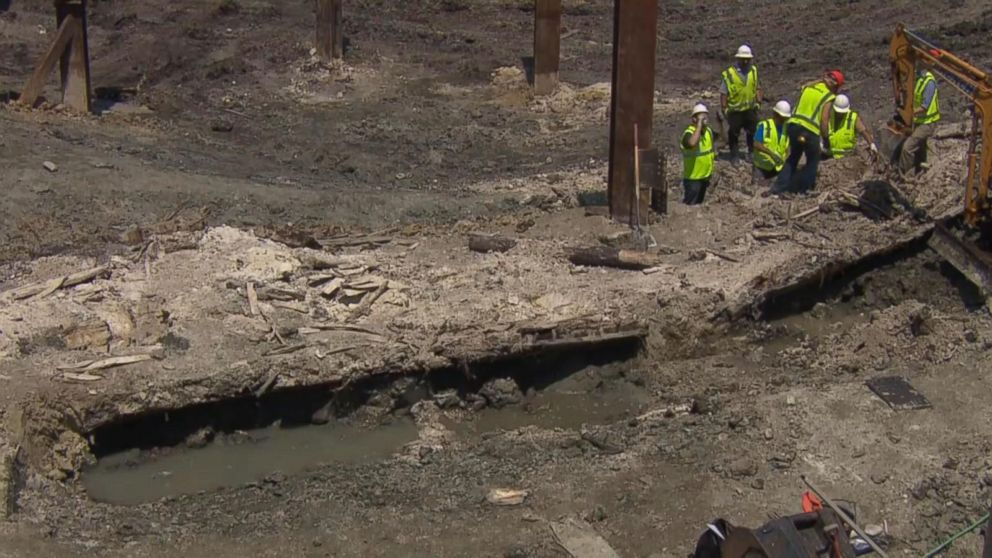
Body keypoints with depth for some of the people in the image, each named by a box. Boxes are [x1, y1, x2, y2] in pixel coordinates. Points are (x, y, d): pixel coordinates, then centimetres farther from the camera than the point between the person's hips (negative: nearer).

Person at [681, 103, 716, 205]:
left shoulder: (708, 131, 1)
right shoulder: (689, 133, -22)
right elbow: (692, 143, -46)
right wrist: (699, 124, -38)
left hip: (705, 176, 7)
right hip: (693, 178, -7)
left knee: (699, 203, 21)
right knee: (690, 205, -3)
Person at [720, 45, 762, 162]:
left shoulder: (753, 70, 1)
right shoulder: (729, 73, -14)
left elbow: (757, 87, 12)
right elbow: (724, 93, -10)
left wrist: (758, 101, 7)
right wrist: (723, 108, -11)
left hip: (750, 108, 4)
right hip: (735, 109, -4)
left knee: (753, 131, 14)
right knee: (733, 133, 8)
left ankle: (752, 152, 30)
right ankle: (734, 155, 21)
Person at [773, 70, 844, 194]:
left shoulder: (808, 87, 11)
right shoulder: (828, 96, -4)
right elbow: (824, 122, -9)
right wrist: (826, 141, 2)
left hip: (793, 125, 6)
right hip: (809, 130, -6)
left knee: (793, 156, 24)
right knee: (813, 161, 16)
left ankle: (779, 186, 18)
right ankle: (801, 188, 14)